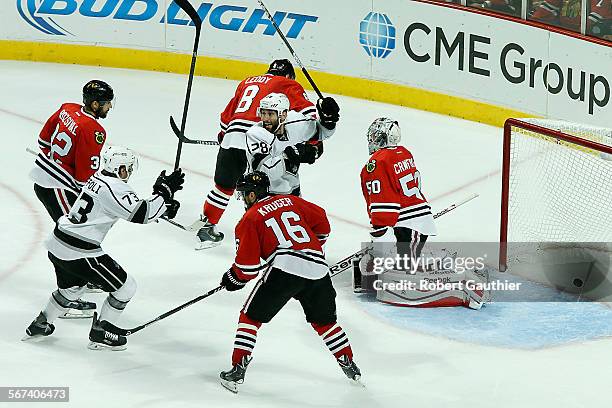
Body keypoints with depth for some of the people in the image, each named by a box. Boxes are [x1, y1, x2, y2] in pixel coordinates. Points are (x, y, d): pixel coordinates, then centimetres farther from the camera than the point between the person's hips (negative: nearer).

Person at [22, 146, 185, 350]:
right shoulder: (114, 188, -18)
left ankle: (39, 325, 47)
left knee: (72, 287, 35)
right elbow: (141, 214, -22)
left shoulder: (98, 178, 13)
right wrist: (164, 190, -13)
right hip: (78, 252, -10)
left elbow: (133, 205, 19)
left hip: (57, 245, 10)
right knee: (126, 287, 3)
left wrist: (164, 206, 11)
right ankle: (100, 334, 14)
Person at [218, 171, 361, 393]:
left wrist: (234, 279, 23)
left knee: (251, 316, 7)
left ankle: (237, 370, 1)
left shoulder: (250, 218, 9)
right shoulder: (290, 201, 22)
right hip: (318, 269, 5)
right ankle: (349, 366, 29)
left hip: (285, 267, -5)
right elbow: (321, 220, 23)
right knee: (324, 320, 24)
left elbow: (248, 262, 4)